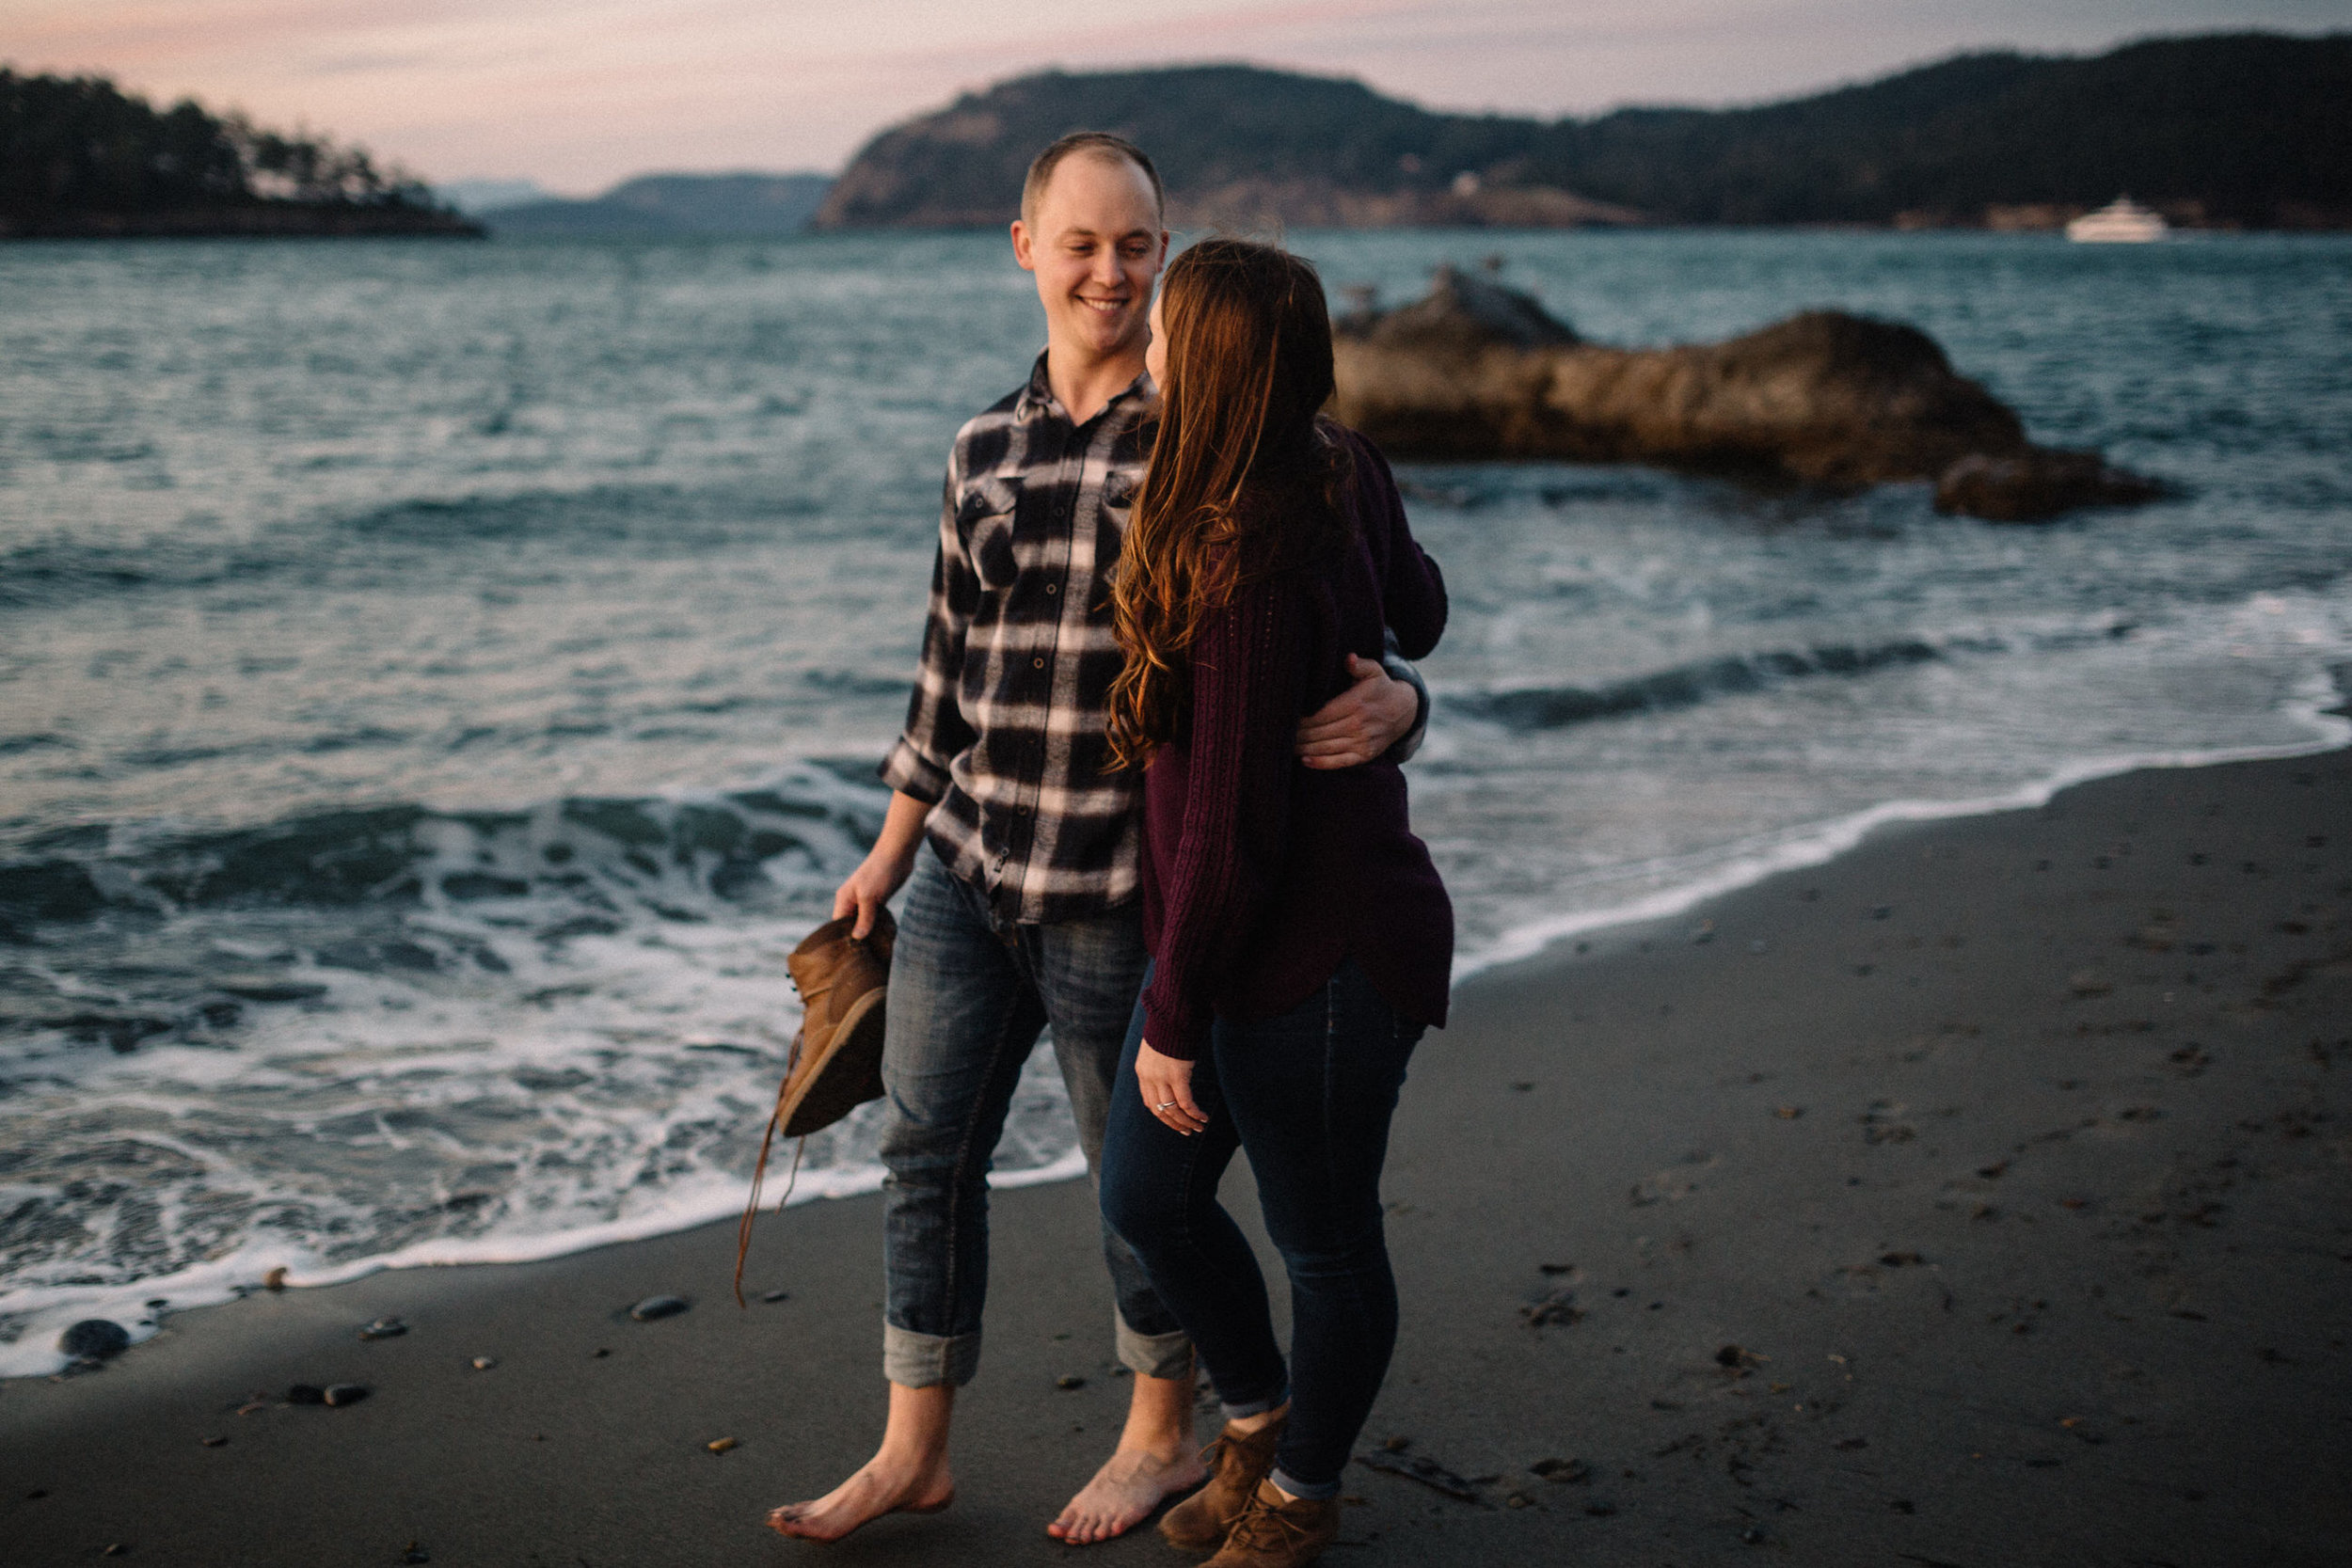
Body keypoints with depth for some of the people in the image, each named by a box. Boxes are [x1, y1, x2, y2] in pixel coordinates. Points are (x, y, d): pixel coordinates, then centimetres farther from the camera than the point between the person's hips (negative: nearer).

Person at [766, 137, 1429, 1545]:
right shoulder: (986, 450, 8)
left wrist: (1390, 705, -31)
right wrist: (893, 848, 19)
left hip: (1118, 886, -5)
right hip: (968, 866, 6)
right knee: (928, 1146, 10)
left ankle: (1165, 1437, 31)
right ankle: (914, 1451, 25)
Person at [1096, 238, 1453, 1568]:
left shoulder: (1245, 563, -28)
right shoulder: (1346, 475, 0)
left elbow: (1231, 823, -24)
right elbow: (1419, 614, 20)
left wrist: (1175, 1019, -15)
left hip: (1319, 960, -10)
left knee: (1326, 1245, 12)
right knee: (1147, 1197, 19)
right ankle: (1259, 1418, 41)